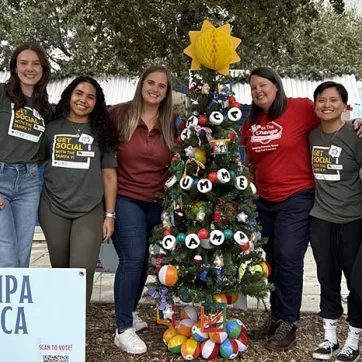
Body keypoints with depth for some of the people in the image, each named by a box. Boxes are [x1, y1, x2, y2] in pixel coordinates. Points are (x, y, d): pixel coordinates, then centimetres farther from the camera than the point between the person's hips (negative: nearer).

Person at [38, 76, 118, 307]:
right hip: (53, 209, 2)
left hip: (90, 211, -1)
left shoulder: (102, 132, 5)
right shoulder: (52, 127, 6)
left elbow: (109, 175, 4)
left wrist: (110, 215, 0)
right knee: (60, 269, 14)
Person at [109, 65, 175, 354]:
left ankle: (130, 312, 36)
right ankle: (123, 330, 1)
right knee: (133, 258, -11)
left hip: (157, 202, 4)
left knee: (143, 260, 13)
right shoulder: (119, 114, -5)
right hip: (125, 198, -4)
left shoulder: (171, 124, 2)